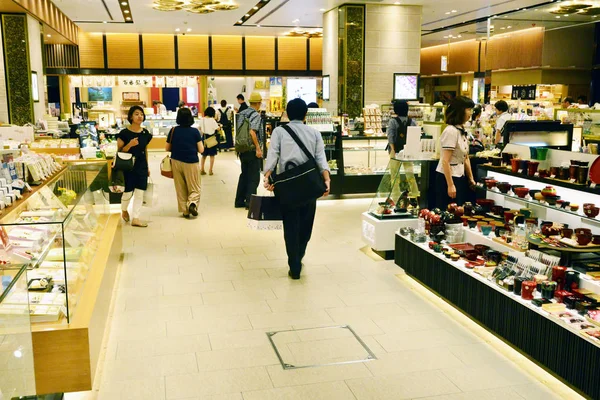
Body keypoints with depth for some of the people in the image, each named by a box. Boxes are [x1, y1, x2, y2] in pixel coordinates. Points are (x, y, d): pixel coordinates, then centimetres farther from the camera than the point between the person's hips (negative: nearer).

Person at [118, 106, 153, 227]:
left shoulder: (145, 133, 4)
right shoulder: (124, 133, -10)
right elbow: (120, 152, -9)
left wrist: (147, 167, 15)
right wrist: (130, 144, -25)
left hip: (142, 167, 4)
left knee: (139, 193, 3)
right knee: (128, 192, 1)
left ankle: (135, 218, 11)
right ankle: (124, 210, 34)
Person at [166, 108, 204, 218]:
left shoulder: (173, 131, -1)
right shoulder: (195, 131, -5)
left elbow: (167, 148, 5)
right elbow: (201, 150, -4)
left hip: (176, 161, 2)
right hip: (191, 162, -2)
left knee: (180, 188, 12)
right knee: (194, 188, 9)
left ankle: (185, 210, 11)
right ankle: (192, 203, -16)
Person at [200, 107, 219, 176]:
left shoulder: (202, 119, -2)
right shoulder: (212, 120, -16)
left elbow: (200, 128, 7)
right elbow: (217, 128, -17)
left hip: (204, 137, 5)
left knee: (204, 155, 16)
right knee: (212, 155, 6)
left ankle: (202, 170, 17)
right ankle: (210, 170, 6)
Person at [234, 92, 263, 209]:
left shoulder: (241, 114, 10)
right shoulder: (256, 115, -14)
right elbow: (252, 132, -25)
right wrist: (258, 148, -21)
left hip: (242, 149, 8)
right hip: (252, 150, -8)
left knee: (244, 174, 16)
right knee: (254, 177, 1)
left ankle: (239, 201, 19)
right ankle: (250, 202, 2)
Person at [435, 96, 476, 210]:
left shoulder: (462, 131, 11)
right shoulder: (451, 131, -17)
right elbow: (445, 161, -20)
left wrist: (471, 178, 18)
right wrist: (450, 185, -22)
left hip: (460, 177, 9)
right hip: (447, 177, -9)